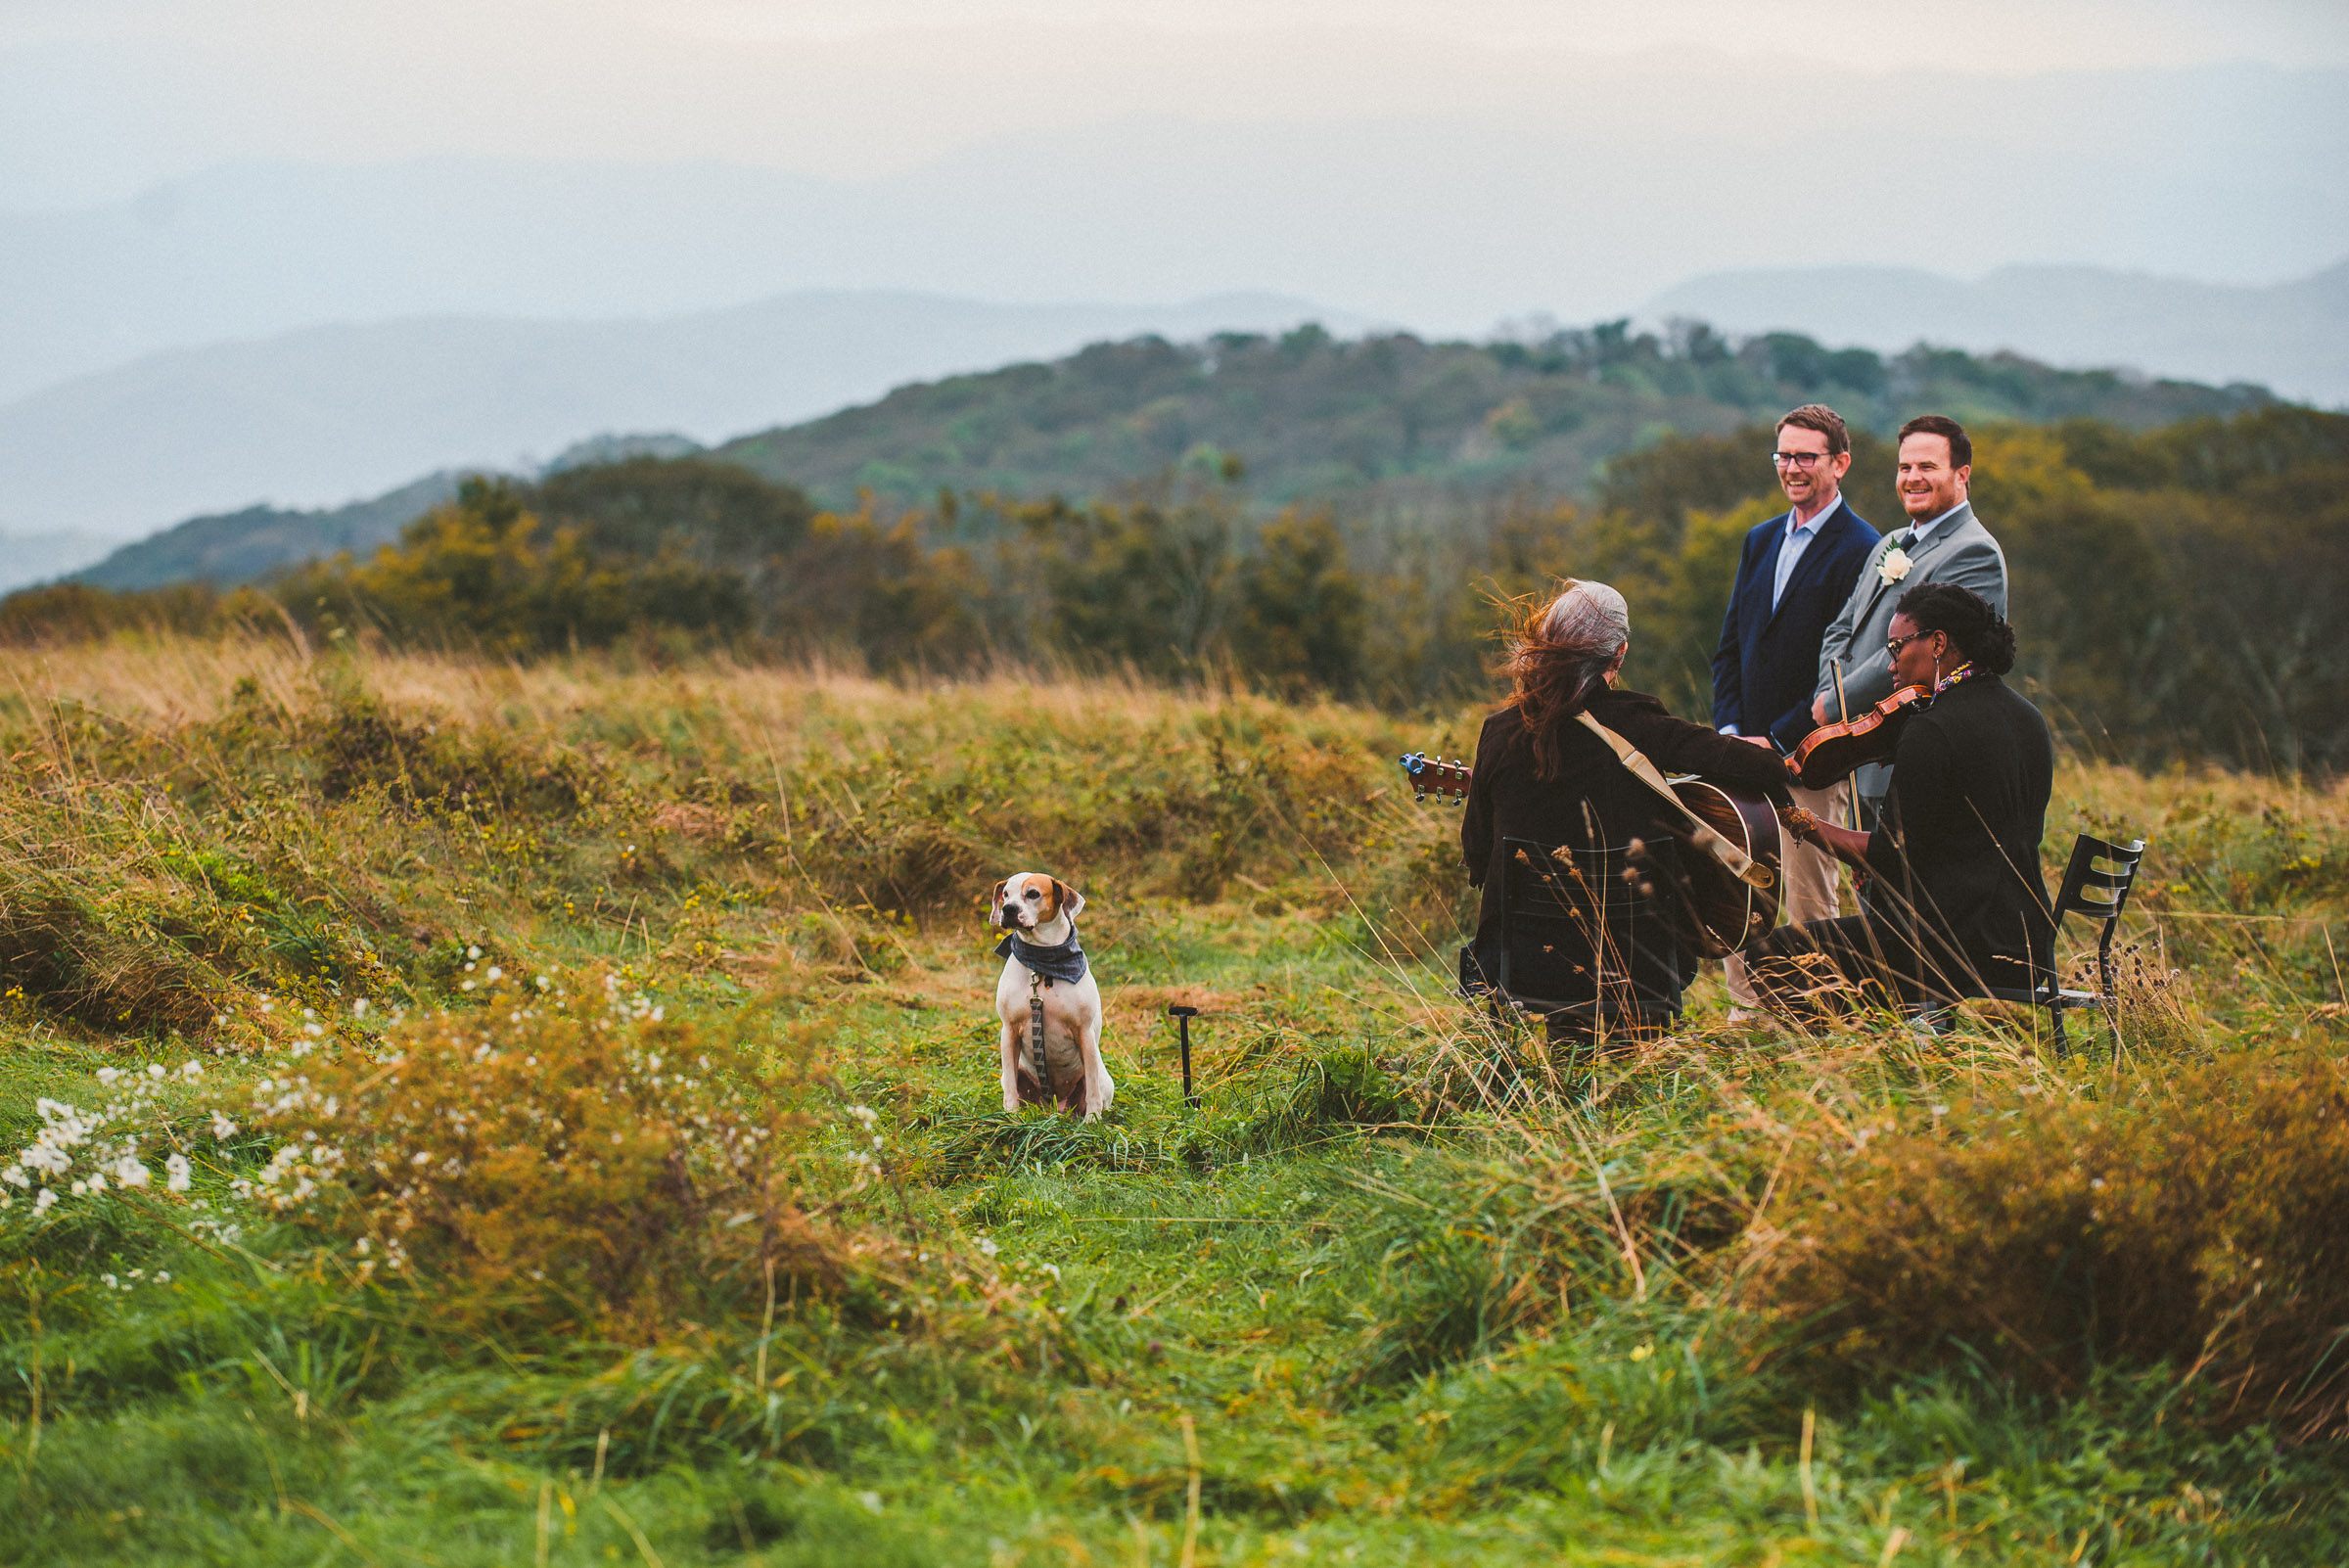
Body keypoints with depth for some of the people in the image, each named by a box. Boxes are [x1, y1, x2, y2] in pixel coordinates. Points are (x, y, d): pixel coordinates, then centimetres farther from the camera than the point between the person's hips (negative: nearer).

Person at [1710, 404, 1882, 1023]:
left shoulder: (1859, 551, -9)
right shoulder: (1761, 541, 16)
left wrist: (1777, 739, -15)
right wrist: (1731, 730, 1)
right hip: (1749, 748, 7)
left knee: (1809, 902, -3)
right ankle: (1746, 1019, 16)